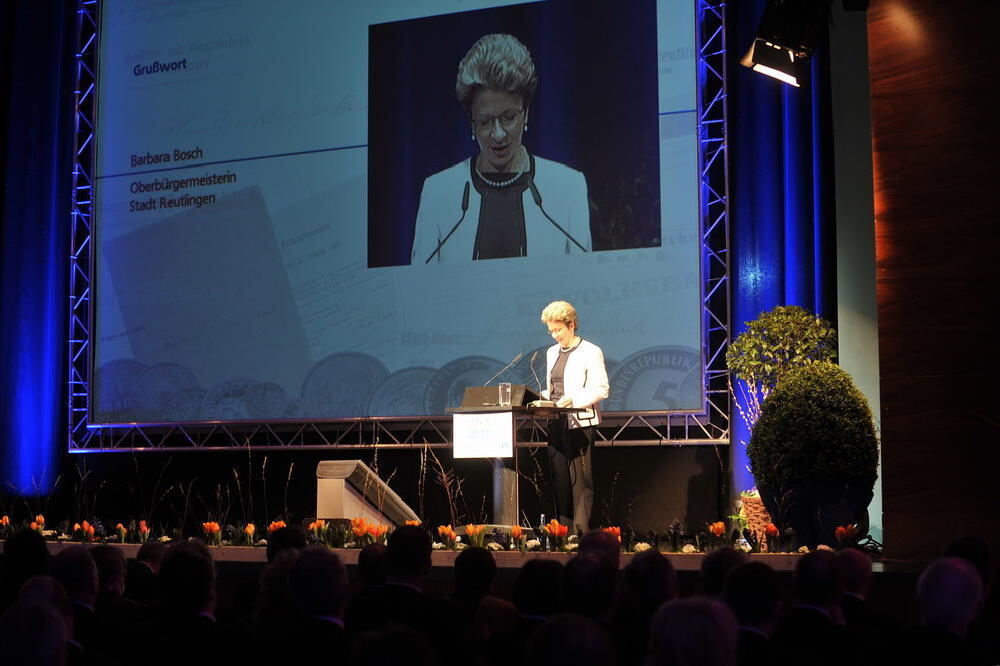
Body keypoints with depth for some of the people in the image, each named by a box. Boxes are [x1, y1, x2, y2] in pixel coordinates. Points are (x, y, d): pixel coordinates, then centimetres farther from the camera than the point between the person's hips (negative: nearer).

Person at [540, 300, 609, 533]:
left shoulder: (590, 352, -4)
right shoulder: (552, 352, 18)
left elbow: (601, 390, -11)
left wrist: (573, 399, -22)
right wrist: (542, 398, 5)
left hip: (580, 423, -7)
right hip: (556, 424, 7)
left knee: (580, 480, -6)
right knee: (560, 479, 6)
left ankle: (582, 531, -4)